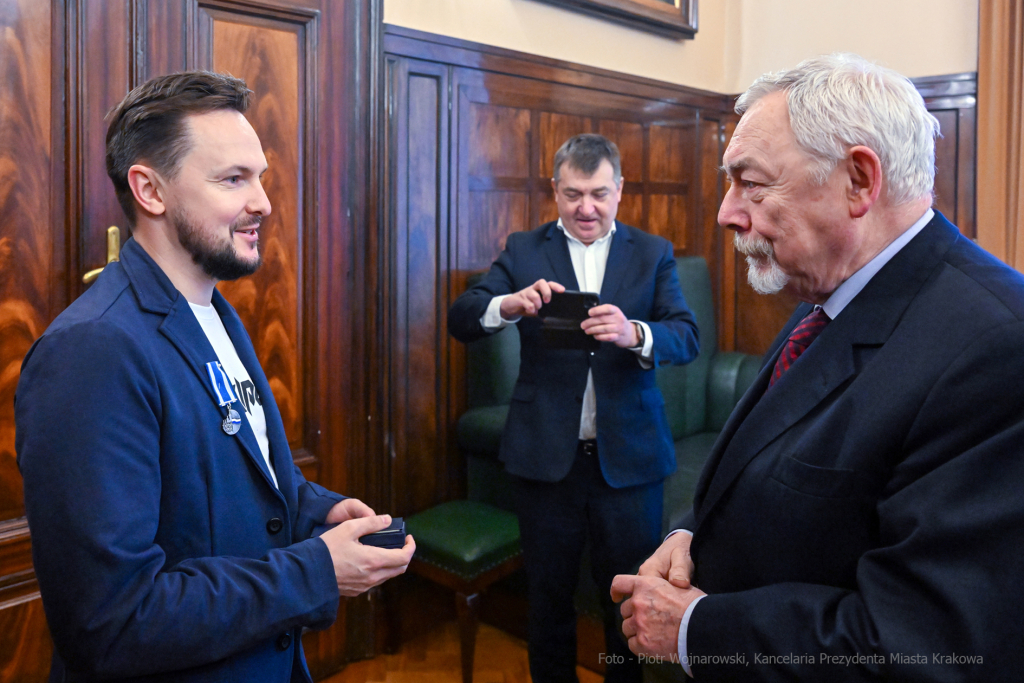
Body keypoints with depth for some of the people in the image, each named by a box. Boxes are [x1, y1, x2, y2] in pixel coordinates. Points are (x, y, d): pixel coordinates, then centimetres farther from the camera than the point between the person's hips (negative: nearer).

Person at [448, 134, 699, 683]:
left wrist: (634, 334, -29)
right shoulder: (522, 250, 3)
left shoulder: (653, 254, 4)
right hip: (546, 456, 0)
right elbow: (460, 320, -6)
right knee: (548, 594, 16)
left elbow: (687, 337, -7)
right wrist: (508, 304, -28)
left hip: (628, 456, 0)